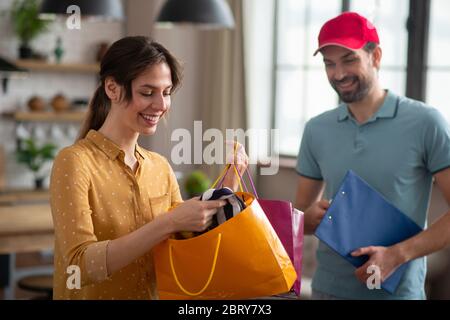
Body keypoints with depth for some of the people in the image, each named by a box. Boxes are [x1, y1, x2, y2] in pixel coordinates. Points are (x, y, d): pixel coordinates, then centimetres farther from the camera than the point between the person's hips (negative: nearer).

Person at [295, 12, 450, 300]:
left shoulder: (425, 123, -9)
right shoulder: (316, 130, 3)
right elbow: (300, 218, 10)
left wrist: (397, 254, -19)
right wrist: (312, 217, -12)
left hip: (396, 291, -4)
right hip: (328, 288, 4)